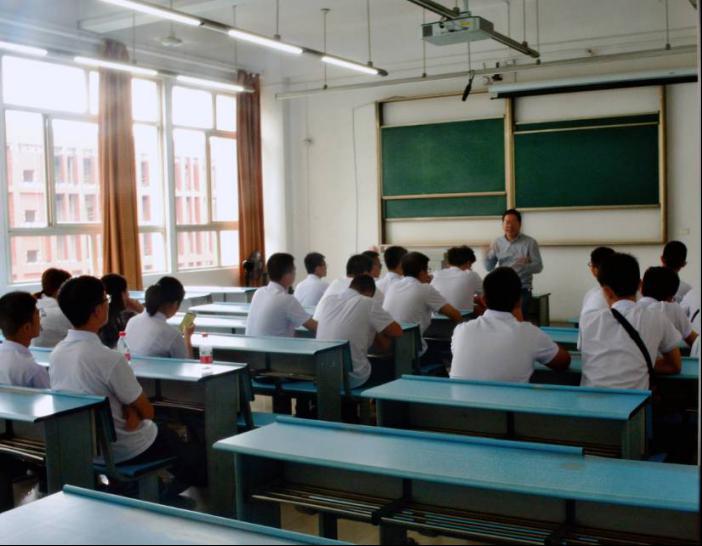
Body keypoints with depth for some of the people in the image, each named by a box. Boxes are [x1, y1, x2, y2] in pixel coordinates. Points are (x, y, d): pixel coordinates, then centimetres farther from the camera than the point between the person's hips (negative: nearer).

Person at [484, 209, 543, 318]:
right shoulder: (497, 243, 6)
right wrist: (487, 257, -15)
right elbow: (489, 268, 6)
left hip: (522, 290, -3)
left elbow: (538, 267, -6)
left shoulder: (530, 243, -3)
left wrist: (525, 266, -26)